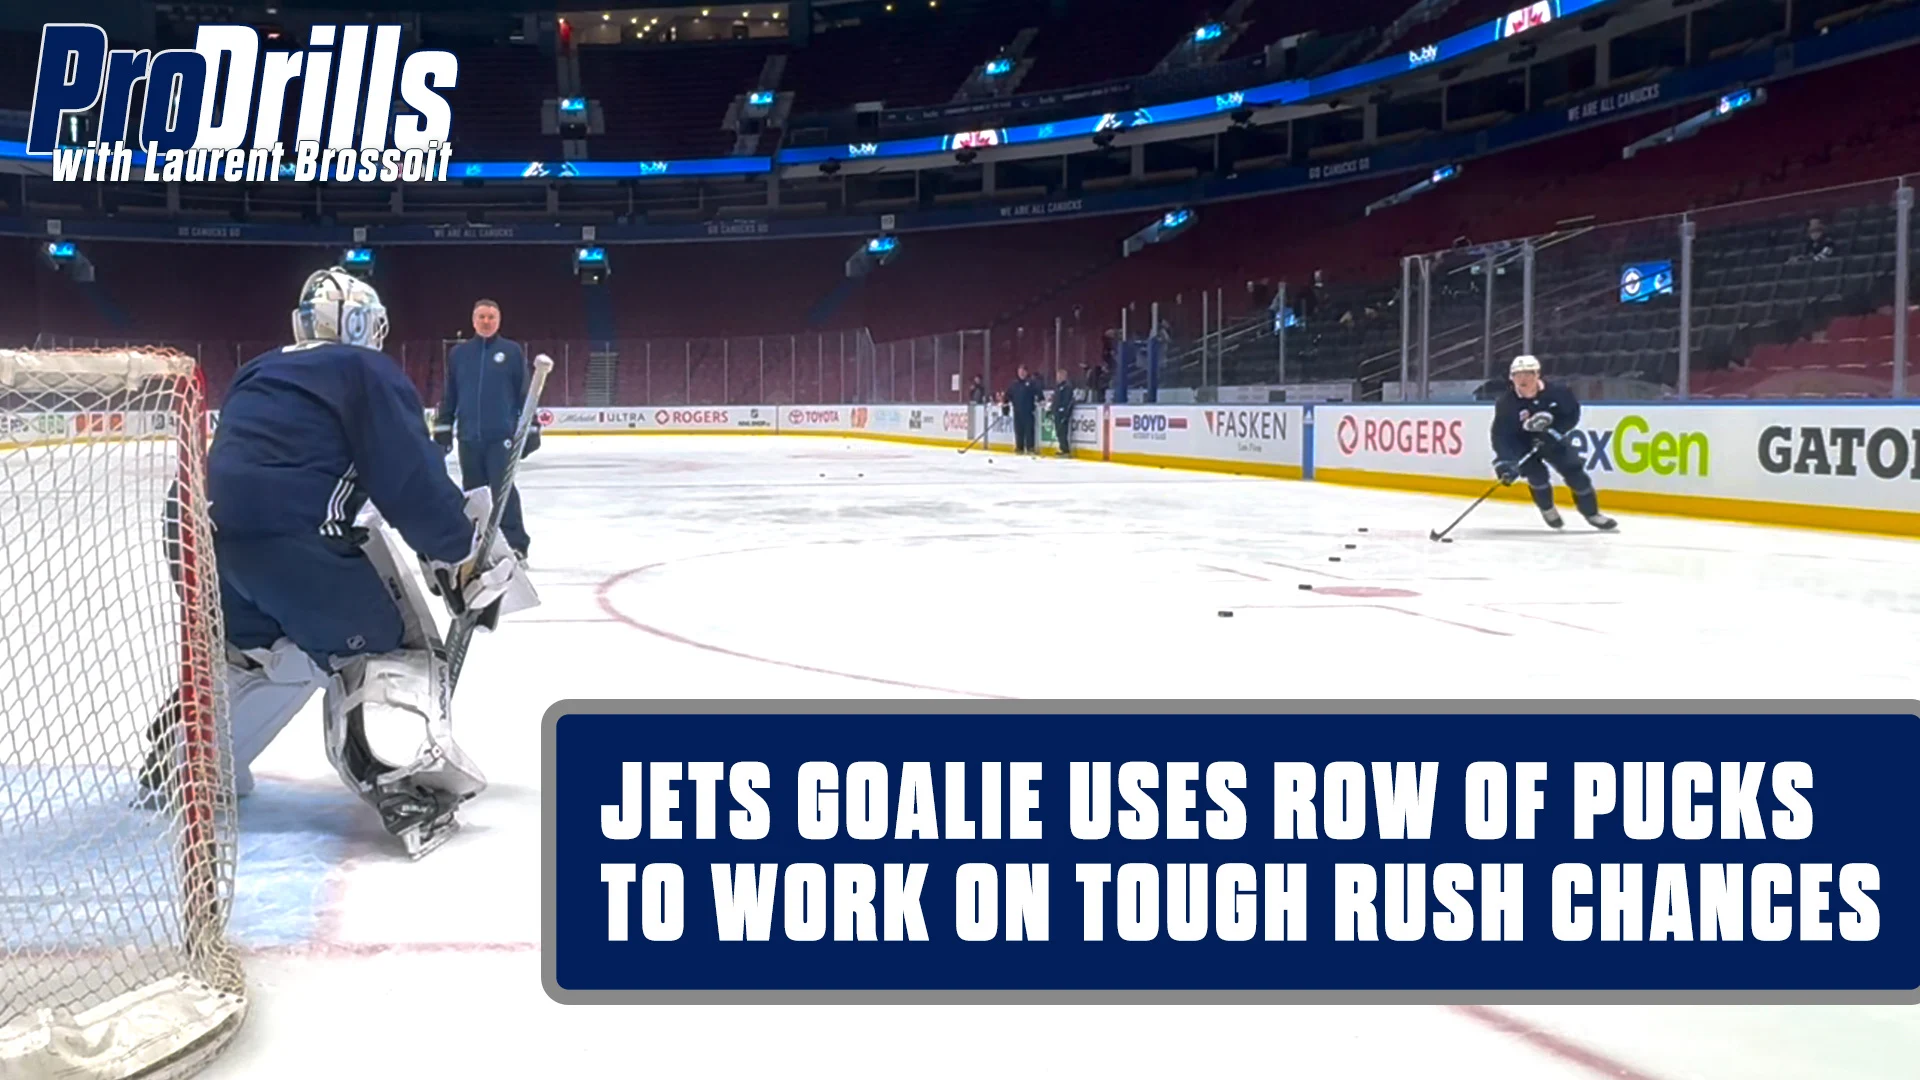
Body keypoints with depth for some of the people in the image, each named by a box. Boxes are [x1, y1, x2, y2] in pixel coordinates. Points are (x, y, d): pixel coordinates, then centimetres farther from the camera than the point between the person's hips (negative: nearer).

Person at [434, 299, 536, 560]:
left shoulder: (512, 351, 1)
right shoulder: (458, 353, 8)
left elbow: (525, 393, 1)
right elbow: (448, 395, 11)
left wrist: (531, 429, -2)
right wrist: (442, 429, 8)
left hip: (502, 436, -3)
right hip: (469, 437, 3)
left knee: (503, 490, -9)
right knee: (472, 493, 9)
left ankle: (515, 545, -5)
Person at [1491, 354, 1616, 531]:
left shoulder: (1556, 392, -20)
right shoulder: (1506, 403, -25)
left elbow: (1572, 414, -6)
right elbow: (1501, 435, -27)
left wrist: (1554, 431, -20)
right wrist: (1504, 461, -39)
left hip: (1551, 439, 2)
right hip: (1522, 444, -2)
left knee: (1574, 471, -2)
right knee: (1537, 474, -21)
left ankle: (1592, 513, 14)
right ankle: (1547, 509, 7)